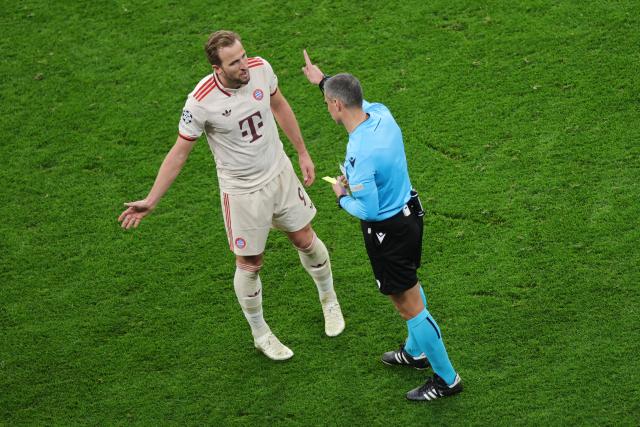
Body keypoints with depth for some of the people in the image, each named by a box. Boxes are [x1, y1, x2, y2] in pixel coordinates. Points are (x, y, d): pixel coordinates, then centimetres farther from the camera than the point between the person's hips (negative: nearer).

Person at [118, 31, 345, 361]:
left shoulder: (260, 68, -14)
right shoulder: (200, 102, -27)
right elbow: (179, 152, -15)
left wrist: (302, 152, 14)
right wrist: (150, 201, -16)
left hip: (280, 172, 4)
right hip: (241, 190, -4)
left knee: (305, 240, 17)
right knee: (249, 264, 6)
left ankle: (329, 301, 45)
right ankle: (260, 335, 30)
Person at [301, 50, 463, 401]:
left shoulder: (360, 154, -34)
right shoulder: (381, 114, -7)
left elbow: (369, 210, -29)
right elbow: (358, 102, 19)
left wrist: (342, 197, -9)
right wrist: (323, 80, 29)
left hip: (388, 230, -10)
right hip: (409, 212, 10)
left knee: (408, 304, 4)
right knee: (410, 287, 29)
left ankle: (446, 379, 16)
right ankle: (416, 352, 51)